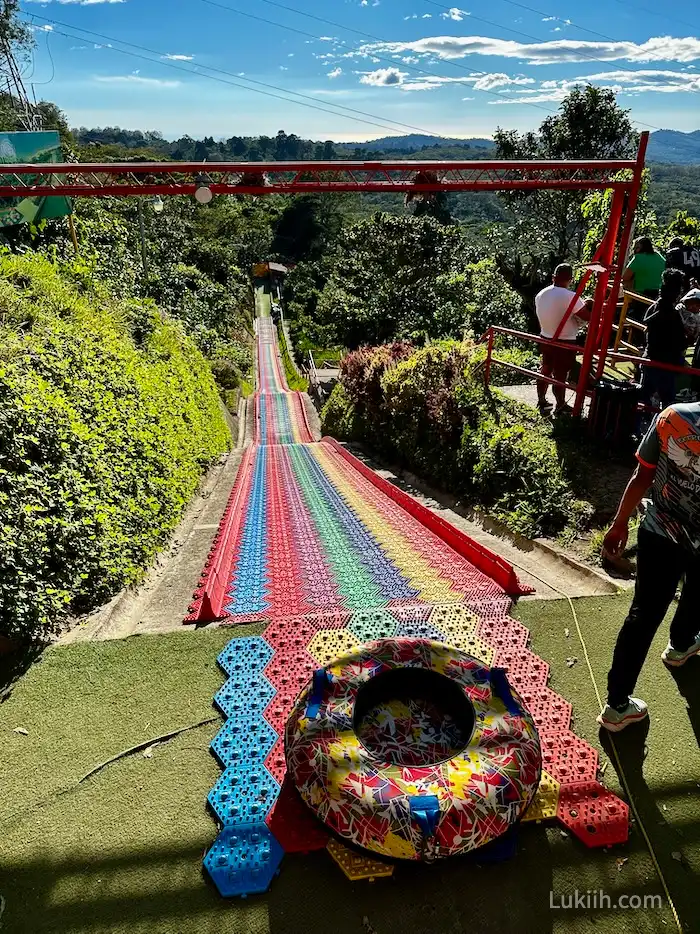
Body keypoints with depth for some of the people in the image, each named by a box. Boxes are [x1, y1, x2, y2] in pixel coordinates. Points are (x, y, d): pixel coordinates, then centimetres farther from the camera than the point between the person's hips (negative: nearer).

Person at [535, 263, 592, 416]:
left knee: (545, 370, 20)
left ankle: (542, 402, 33)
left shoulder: (540, 295, -2)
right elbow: (588, 317, -20)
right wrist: (587, 305, -1)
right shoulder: (570, 297, -24)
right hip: (565, 343, -6)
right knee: (560, 376, 6)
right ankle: (560, 407, 21)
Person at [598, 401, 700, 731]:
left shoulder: (671, 417, -15)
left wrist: (619, 523, 6)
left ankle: (617, 705, 16)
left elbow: (642, 477, -7)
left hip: (657, 533, 2)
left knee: (643, 613, 11)